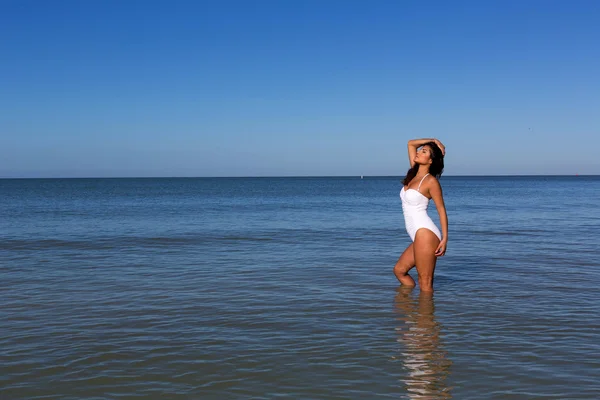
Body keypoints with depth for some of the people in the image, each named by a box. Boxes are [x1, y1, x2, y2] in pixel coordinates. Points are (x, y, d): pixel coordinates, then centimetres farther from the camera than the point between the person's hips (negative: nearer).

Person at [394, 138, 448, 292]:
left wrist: (445, 238, -13)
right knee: (399, 270, 17)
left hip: (425, 234, -9)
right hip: (420, 235, 9)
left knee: (425, 283, -6)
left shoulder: (431, 181, -8)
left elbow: (441, 209, -7)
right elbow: (411, 143, 22)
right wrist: (433, 141, 12)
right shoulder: (415, 174, 13)